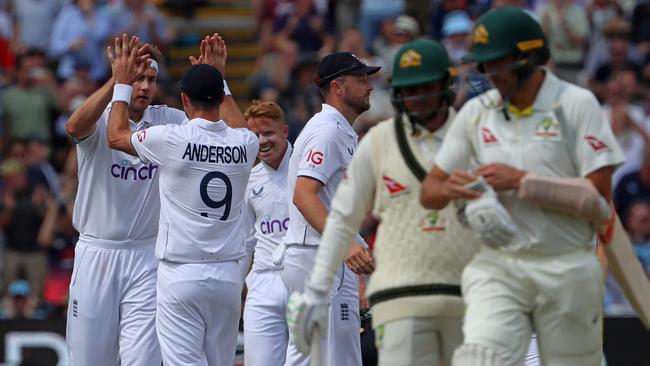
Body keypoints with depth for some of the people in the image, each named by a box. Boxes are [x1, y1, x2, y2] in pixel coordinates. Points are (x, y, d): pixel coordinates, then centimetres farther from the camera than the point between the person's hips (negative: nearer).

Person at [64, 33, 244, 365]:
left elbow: (237, 132, -6)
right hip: (96, 253, -1)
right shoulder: (101, 119, -5)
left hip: (146, 258, 1)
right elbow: (75, 127, -31)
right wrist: (118, 79, -38)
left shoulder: (167, 121, 3)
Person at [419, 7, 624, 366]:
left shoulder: (576, 104, -4)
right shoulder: (476, 113, 9)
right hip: (497, 269, 2)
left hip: (568, 272, -2)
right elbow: (428, 191, 11)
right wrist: (449, 189, -13)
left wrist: (521, 181, -16)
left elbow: (599, 196, -11)